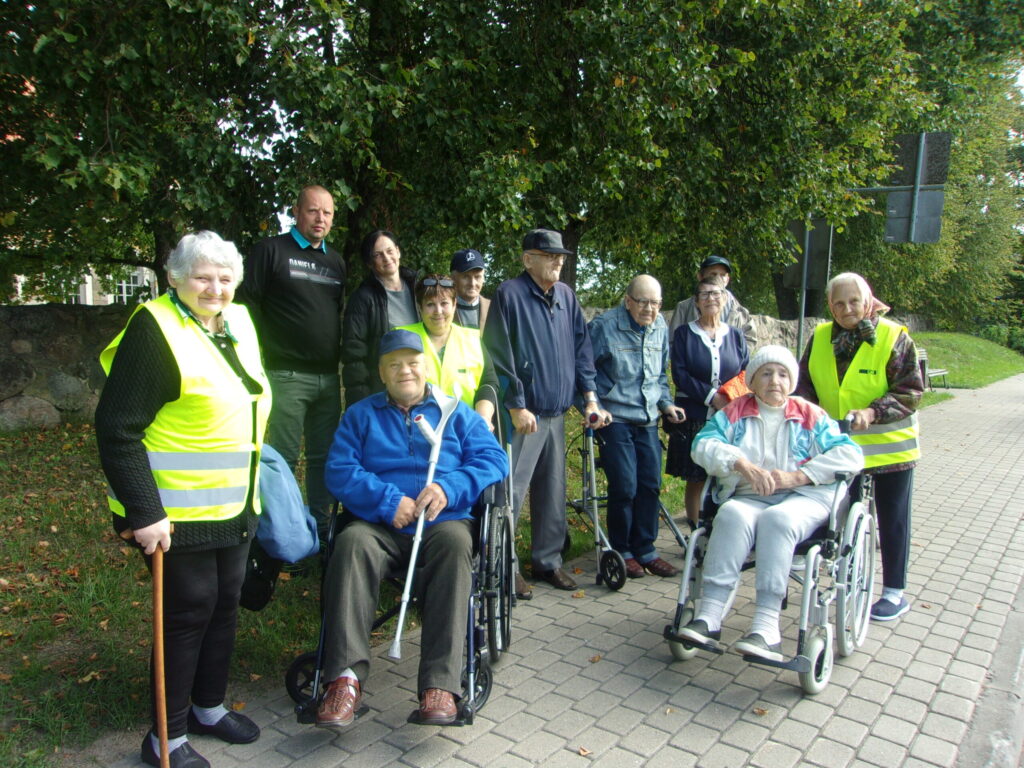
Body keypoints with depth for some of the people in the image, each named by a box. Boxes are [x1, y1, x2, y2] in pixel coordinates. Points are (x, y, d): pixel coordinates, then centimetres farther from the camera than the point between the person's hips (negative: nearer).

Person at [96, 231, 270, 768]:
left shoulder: (237, 323, 7)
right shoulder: (155, 329, -17)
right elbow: (117, 429, -20)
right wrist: (144, 512, -23)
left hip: (234, 505, 8)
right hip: (178, 512, -7)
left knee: (225, 602, 17)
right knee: (189, 610, 2)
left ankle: (209, 707, 37)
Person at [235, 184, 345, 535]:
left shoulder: (336, 261, 18)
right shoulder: (271, 250, 1)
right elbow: (246, 302, -3)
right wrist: (268, 350, -8)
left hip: (329, 377, 6)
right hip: (288, 376, -5)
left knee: (324, 455, 11)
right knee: (284, 457, -2)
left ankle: (321, 525, 21)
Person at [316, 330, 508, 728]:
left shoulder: (455, 412, 18)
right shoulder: (360, 415, 18)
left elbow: (494, 458, 5)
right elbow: (339, 471, 3)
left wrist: (450, 487, -12)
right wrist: (387, 501, -13)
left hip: (443, 521, 0)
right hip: (379, 525, 1)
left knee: (455, 543, -34)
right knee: (351, 544, -32)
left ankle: (439, 683, -36)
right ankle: (346, 676, -33)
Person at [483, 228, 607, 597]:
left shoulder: (565, 295, 10)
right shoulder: (510, 293, -8)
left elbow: (581, 347, 13)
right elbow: (499, 356, -12)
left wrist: (590, 396, 6)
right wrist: (516, 406, -15)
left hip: (557, 413, 6)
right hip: (523, 413, -6)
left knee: (554, 491, 13)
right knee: (512, 492, -2)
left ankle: (548, 560, 26)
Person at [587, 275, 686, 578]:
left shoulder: (660, 328, 8)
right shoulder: (604, 325, -11)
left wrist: (666, 403, 8)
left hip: (648, 420, 6)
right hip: (615, 418, -6)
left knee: (650, 485, 6)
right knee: (625, 487, -7)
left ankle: (645, 549, 21)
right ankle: (621, 550, 13)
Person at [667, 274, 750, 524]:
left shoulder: (736, 336, 13)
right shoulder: (684, 334, 5)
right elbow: (679, 374, -5)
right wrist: (712, 396, -14)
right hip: (694, 418, -2)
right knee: (696, 480, 1)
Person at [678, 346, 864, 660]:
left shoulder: (810, 415, 13)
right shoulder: (735, 412, 16)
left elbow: (851, 454, 0)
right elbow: (703, 444, -1)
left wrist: (797, 475, -12)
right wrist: (742, 464, -18)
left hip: (805, 496, -1)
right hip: (749, 497, 1)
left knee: (776, 519, -34)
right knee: (732, 516, -32)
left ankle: (766, 628, -39)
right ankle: (709, 617, -37)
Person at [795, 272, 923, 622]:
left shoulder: (894, 337, -11)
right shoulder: (820, 337, 1)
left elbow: (911, 391, -12)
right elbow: (805, 383, 8)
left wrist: (873, 413, -26)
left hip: (889, 447, -4)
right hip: (838, 446, 4)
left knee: (892, 520, 8)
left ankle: (894, 593, 21)